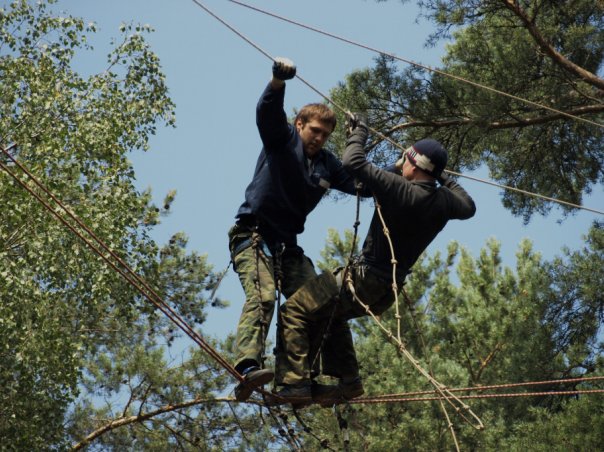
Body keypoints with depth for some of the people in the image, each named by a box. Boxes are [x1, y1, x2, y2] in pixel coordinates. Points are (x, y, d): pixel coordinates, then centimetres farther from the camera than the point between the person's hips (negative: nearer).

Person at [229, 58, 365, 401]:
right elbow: (268, 112, -21)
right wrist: (279, 80, -40)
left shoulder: (326, 164, 16)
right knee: (262, 296, -27)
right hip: (253, 235, -7)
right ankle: (248, 369, -41)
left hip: (287, 244, 8)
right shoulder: (283, 139, -1)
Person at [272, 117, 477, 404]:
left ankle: (295, 383, -13)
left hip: (364, 278, -8)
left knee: (295, 310, -5)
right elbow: (469, 207, 22)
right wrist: (444, 178, 28)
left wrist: (359, 133, -7)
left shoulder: (400, 189, -24)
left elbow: (353, 163, -25)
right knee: (329, 315, 30)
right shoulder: (444, 201, -2)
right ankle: (348, 382, 25)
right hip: (389, 290, 9)